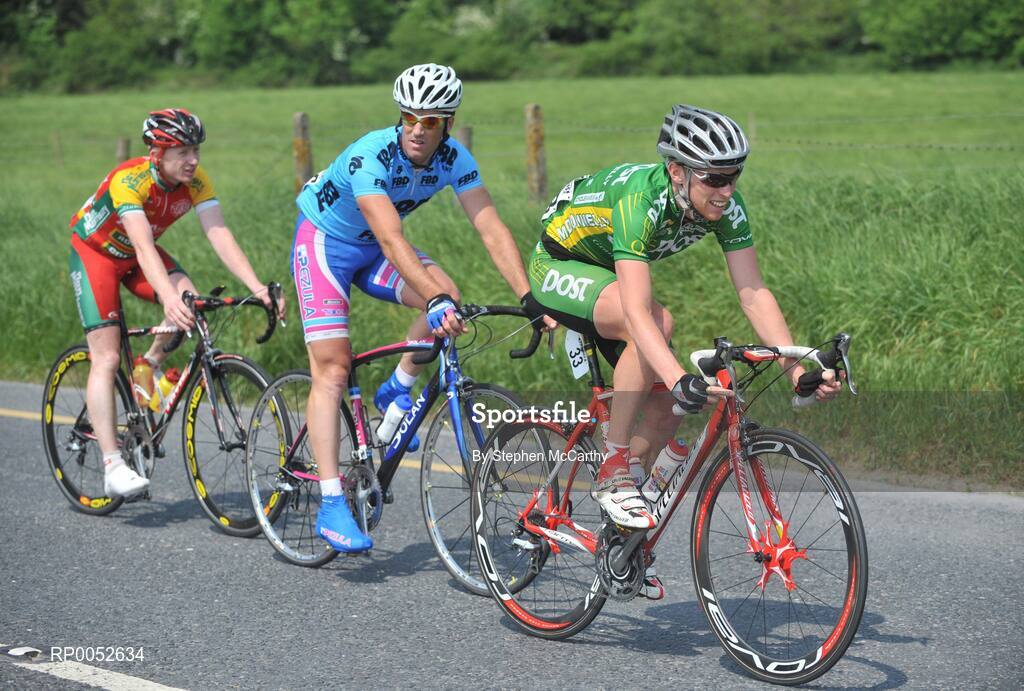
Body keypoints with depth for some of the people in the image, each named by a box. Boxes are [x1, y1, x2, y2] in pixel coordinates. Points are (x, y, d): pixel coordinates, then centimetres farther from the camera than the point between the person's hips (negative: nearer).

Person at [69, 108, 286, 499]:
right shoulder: (129, 180, -35)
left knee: (190, 301, -25)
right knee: (106, 358, -14)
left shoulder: (195, 181, -19)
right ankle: (113, 468, -16)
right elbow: (143, 246, -46)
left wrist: (256, 287, -41)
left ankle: (151, 365, 4)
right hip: (94, 251, -5)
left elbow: (219, 235, -28)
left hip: (135, 257, 5)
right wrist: (169, 298, -61)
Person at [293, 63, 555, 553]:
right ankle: (330, 507, -16)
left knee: (445, 295, -24)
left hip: (371, 249, 5)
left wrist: (530, 299, -35)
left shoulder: (454, 159, -18)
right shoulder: (370, 155, -34)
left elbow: (492, 229, -23)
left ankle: (395, 391, 1)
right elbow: (391, 238, -45)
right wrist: (436, 301, -56)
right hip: (324, 239, -5)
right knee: (333, 367, -15)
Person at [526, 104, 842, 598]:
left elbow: (754, 293, -20)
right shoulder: (640, 199, -38)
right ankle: (613, 470, -23)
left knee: (664, 410, -6)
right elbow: (637, 309, -47)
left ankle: (620, 537, 12)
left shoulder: (724, 204, -19)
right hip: (558, 268, -7)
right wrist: (679, 379, -60)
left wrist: (797, 368, -31)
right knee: (659, 321, -35)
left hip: (609, 274, 7)